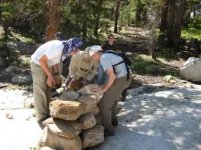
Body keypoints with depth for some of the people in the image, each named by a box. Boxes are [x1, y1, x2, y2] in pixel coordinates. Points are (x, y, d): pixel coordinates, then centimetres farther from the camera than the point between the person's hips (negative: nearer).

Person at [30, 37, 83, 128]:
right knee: (40, 92, -5)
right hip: (38, 64, -8)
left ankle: (46, 115, 23)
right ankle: (42, 119, 2)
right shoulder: (57, 48, -34)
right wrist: (50, 75, -23)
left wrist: (56, 74, 2)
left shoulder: (66, 50, -8)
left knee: (48, 90, 12)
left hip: (47, 64, 8)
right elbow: (41, 60, -28)